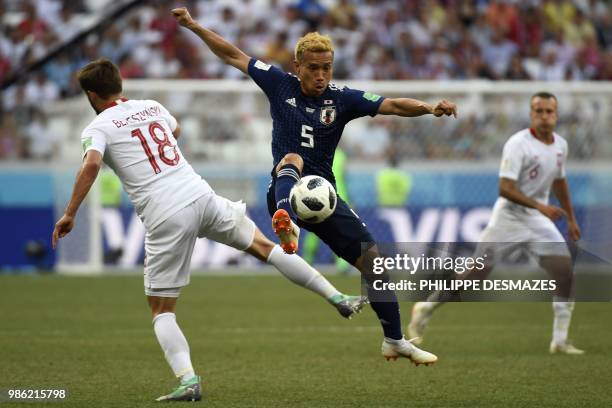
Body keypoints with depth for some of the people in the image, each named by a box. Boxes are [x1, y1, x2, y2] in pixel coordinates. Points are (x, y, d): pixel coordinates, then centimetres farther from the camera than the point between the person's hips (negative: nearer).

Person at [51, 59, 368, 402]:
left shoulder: (97, 128, 3)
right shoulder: (152, 107, 19)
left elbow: (92, 164, -19)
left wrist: (70, 214, -16)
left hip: (165, 219, -4)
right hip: (201, 196, 4)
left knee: (162, 310, 7)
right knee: (264, 246, 22)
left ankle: (188, 380, -12)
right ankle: (338, 298, 21)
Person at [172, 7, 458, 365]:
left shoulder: (341, 99, 1)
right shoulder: (280, 84, 1)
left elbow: (392, 105, -11)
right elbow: (233, 55, 7)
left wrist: (429, 108, -29)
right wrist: (192, 25, 5)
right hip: (286, 192, -3)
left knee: (372, 258, -2)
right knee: (292, 158, -37)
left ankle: (395, 340, 12)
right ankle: (286, 223, -70)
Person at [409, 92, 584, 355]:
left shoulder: (560, 145, 7)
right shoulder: (518, 144, -17)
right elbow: (505, 188, -23)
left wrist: (571, 218, 25)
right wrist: (539, 206, -31)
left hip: (539, 220, 6)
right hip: (508, 218, -6)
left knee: (566, 273, -8)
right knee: (477, 274, -3)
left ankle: (560, 341, -1)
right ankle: (426, 308, 16)